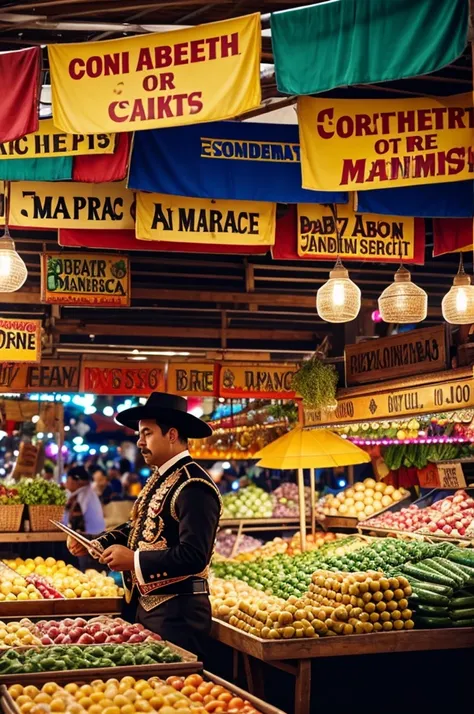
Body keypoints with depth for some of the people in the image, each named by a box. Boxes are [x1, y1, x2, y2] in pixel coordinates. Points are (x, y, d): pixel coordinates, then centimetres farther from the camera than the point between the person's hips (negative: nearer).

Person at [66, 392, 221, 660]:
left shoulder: (193, 486, -21)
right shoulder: (159, 478, 12)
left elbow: (194, 556, -28)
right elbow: (141, 526, 21)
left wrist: (134, 560, -22)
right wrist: (95, 545, 7)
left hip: (178, 611, -10)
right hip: (149, 605, 10)